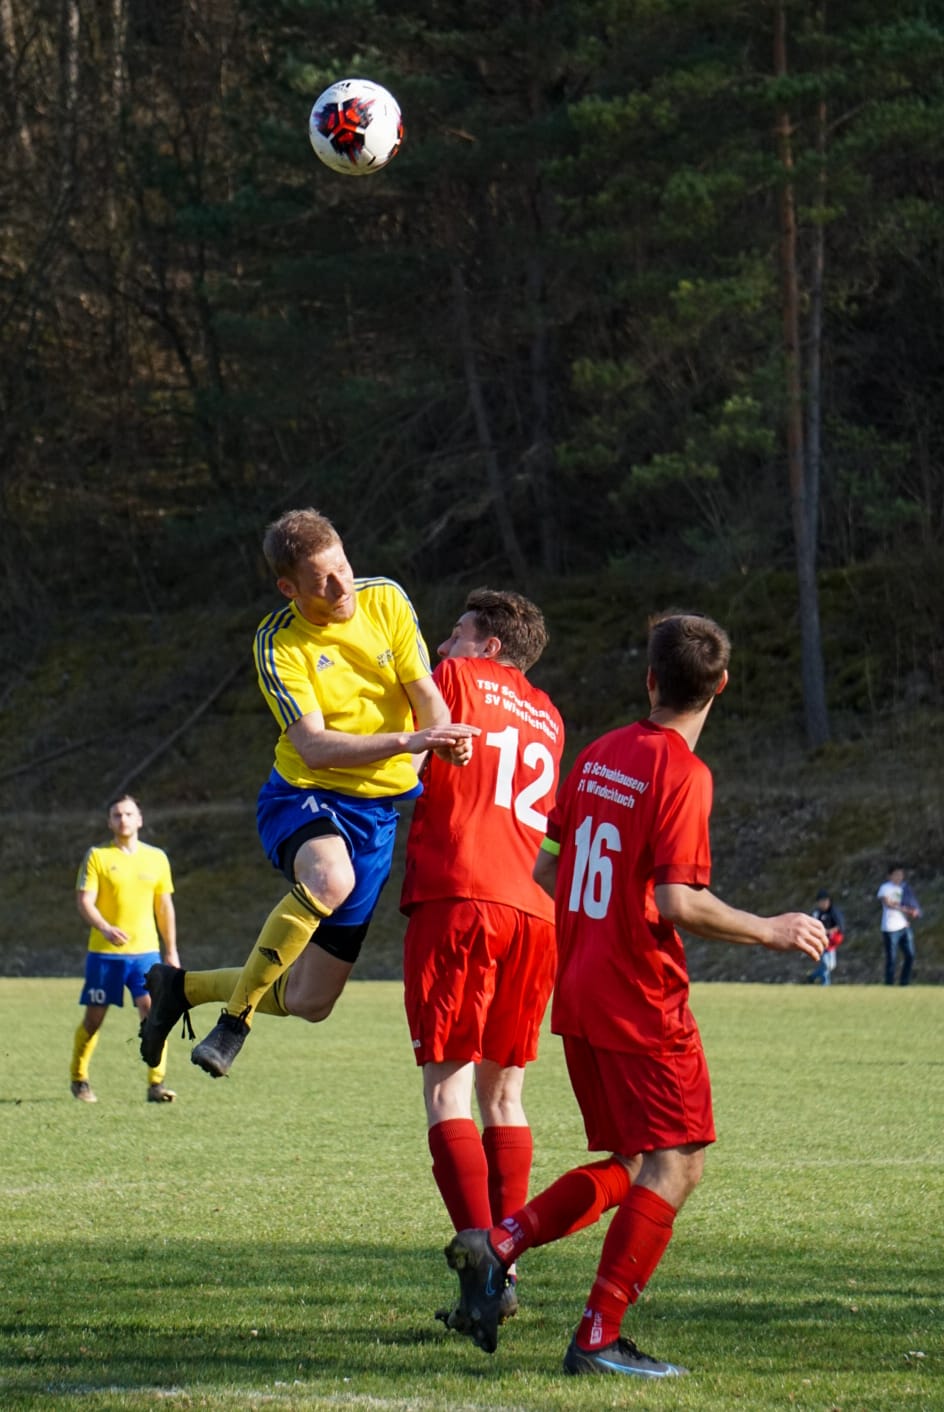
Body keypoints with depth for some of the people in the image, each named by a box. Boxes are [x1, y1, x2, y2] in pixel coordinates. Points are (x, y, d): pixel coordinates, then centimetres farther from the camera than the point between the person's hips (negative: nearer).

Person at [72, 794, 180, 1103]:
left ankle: (156, 1083, -10)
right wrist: (106, 928, -25)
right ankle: (79, 1079, 25)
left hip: (145, 951, 2)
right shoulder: (98, 856, 0)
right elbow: (84, 901, -7)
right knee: (93, 1019, 6)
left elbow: (165, 906, 14)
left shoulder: (156, 857, 8)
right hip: (104, 953, -1)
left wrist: (171, 951, 12)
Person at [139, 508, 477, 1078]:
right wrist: (407, 740, -38)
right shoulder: (278, 644, -16)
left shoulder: (386, 599, -5)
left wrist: (448, 737, -28)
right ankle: (236, 1015, -24)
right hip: (308, 796, -4)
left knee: (308, 1001, 4)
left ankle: (183, 986, 31)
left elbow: (427, 695, -5)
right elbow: (314, 747, -25)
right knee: (328, 876, -42)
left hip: (381, 807, 4)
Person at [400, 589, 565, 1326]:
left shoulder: (458, 678, 7)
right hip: (532, 912, 6)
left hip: (457, 900, -6)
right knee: (504, 1093, 12)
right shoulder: (547, 717, 23)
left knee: (448, 1088, -8)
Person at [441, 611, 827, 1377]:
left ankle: (499, 1242, 2)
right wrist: (768, 931, -10)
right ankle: (600, 1337, -6)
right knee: (678, 1164, -1)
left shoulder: (600, 755, 8)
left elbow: (547, 868, 15)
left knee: (634, 1165, 17)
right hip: (644, 999, -8)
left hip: (580, 995, 8)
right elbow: (678, 902, -22)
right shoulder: (683, 773, -15)